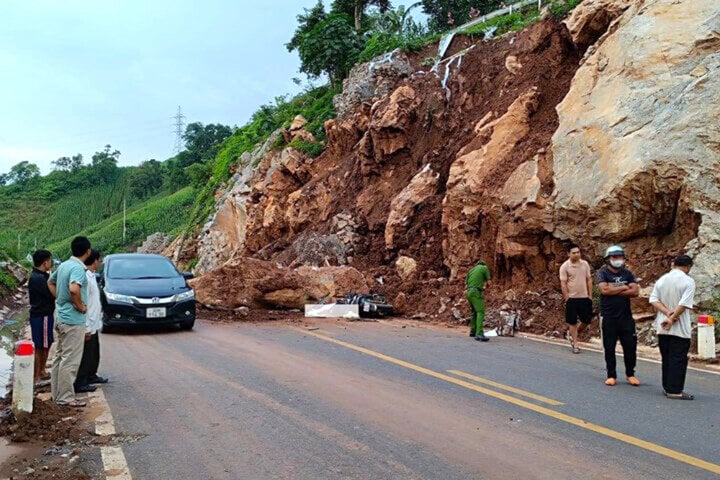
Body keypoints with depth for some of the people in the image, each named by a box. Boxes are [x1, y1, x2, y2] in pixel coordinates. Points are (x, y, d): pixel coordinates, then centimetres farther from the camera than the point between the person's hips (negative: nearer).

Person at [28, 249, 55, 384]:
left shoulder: (42, 276, 11)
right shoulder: (37, 278, -21)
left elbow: (50, 291, 10)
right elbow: (52, 294, -22)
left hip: (45, 314, 10)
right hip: (41, 316, -10)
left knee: (46, 345, 18)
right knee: (39, 347, -3)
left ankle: (42, 371, 30)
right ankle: (36, 377, 4)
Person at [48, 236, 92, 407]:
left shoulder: (63, 265, 9)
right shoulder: (78, 268, -19)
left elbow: (50, 282, 25)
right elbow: (73, 289, -36)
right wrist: (80, 306, -20)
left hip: (61, 317, 10)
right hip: (73, 320, -10)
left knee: (60, 357, 16)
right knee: (70, 360, -4)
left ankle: (57, 393, 24)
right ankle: (65, 397, 1)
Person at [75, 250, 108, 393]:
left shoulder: (91, 276, 9)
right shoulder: (85, 278, -21)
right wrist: (86, 328, -23)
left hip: (93, 324, 10)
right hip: (88, 326, -10)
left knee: (94, 353, 21)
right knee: (86, 355, -1)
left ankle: (91, 376, 35)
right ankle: (80, 383, 6)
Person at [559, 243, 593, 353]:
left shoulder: (585, 264, 3)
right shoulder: (565, 266, -9)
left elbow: (589, 280, 8)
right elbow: (563, 284, -9)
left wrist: (590, 295, 5)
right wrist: (567, 299, -12)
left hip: (584, 297, 4)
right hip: (572, 298, -4)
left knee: (587, 320, 7)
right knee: (572, 322, 2)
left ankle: (573, 336, 30)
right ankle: (575, 345, 11)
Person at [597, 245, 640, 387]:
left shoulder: (627, 273, 7)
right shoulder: (602, 273, -1)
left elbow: (635, 291, -6)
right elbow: (604, 290, -18)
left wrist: (614, 291, -12)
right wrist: (623, 287, -8)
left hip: (625, 316, 2)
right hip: (608, 317, -2)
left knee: (630, 346, 4)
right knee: (609, 347, 4)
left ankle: (630, 374, 18)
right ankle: (611, 375, 14)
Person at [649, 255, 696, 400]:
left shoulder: (662, 279, 6)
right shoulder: (688, 281, -11)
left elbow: (653, 300, -2)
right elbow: (684, 304, -20)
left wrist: (667, 313, -10)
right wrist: (672, 318, -14)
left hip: (662, 328, 6)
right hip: (680, 328, -6)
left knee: (666, 359, 14)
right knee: (678, 359, 0)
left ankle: (667, 387, 21)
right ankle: (675, 390, 0)